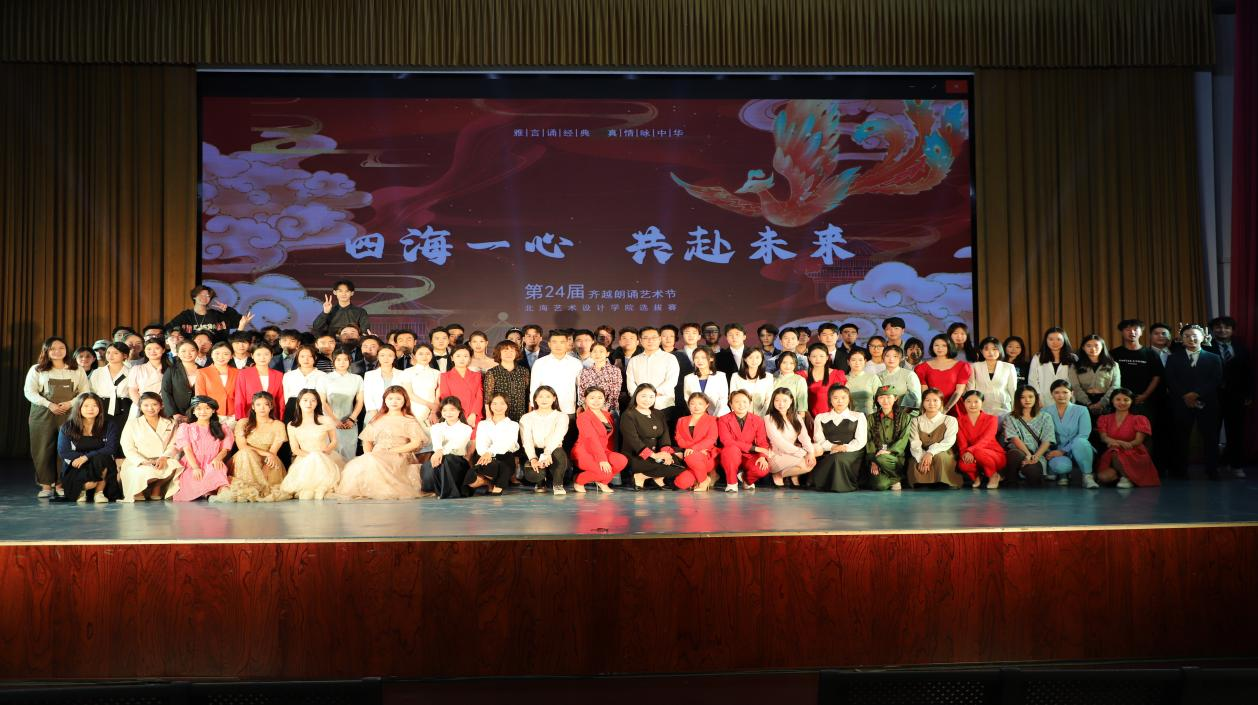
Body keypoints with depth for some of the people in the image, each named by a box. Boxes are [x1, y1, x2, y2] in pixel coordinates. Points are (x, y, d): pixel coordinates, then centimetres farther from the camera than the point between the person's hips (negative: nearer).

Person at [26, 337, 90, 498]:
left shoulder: (77, 370, 13)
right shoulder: (37, 369, 9)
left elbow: (84, 392, 8)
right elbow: (29, 391, 1)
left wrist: (71, 403, -10)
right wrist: (49, 405, -12)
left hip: (70, 414, 0)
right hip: (43, 414, 0)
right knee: (44, 449, -2)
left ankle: (61, 484, 2)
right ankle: (46, 485, 3)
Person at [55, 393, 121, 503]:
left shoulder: (108, 426, 0)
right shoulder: (67, 427, 1)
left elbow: (111, 449, -12)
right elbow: (63, 452, -5)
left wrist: (87, 456, -24)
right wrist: (80, 458, -19)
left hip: (102, 466, 1)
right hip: (75, 469, -1)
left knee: (102, 459, -36)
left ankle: (99, 492, -15)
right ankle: (81, 489, 5)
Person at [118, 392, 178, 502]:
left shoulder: (170, 424, 16)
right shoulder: (132, 423, 10)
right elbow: (128, 448, 0)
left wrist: (164, 457, -18)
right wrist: (143, 461, -18)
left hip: (162, 462, 2)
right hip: (138, 464, -2)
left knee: (174, 466, -34)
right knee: (146, 472, -37)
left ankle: (156, 490, -6)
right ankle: (138, 493, -4)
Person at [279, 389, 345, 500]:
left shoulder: (326, 421, 3)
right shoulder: (292, 425, 8)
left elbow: (334, 441, 11)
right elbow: (295, 449, 7)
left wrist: (325, 451, -12)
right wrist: (309, 455, -13)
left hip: (326, 458, -1)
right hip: (304, 460, 1)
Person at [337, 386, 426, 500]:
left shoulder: (409, 421, 9)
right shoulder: (378, 420, 22)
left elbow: (416, 443, -3)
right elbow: (367, 441, 20)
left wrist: (393, 451, -11)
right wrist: (368, 454, -3)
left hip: (399, 457, -4)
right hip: (376, 456, 4)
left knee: (373, 463, -37)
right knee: (354, 466, -28)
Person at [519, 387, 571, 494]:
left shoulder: (561, 416, 3)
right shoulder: (526, 418, 7)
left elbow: (556, 437, -15)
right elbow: (526, 441, -8)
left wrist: (547, 454, -35)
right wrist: (533, 459, -28)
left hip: (553, 452, -1)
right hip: (534, 454, 1)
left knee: (558, 453, -38)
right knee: (533, 474, -32)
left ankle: (557, 484, -15)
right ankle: (540, 482, 7)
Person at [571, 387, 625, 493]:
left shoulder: (607, 415, 14)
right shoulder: (583, 417, -8)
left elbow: (611, 436, 12)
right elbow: (592, 439, -19)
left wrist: (608, 455, -4)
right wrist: (602, 459, -29)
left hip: (604, 452, 6)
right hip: (584, 453, -6)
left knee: (622, 460, -22)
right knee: (605, 471, -30)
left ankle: (602, 481, 3)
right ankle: (578, 480, -3)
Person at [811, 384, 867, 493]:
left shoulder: (858, 417, 17)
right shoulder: (821, 418, 21)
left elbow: (861, 441, 3)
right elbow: (819, 440, 7)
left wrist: (845, 447, -16)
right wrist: (832, 447, -14)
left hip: (852, 453, -1)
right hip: (828, 455, 1)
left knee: (839, 458, -36)